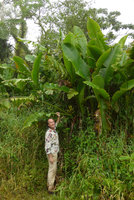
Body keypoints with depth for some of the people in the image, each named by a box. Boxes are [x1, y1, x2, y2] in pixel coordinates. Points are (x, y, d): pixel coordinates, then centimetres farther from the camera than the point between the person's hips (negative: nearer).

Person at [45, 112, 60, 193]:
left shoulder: (54, 130, 6)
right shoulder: (49, 133, -20)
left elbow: (57, 123, 30)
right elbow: (47, 146, -23)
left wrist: (59, 116, 15)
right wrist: (50, 157, -25)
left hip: (55, 153, 9)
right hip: (51, 153, -9)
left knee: (53, 169, 15)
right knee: (52, 169, -6)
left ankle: (50, 185, 24)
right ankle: (51, 188, -1)